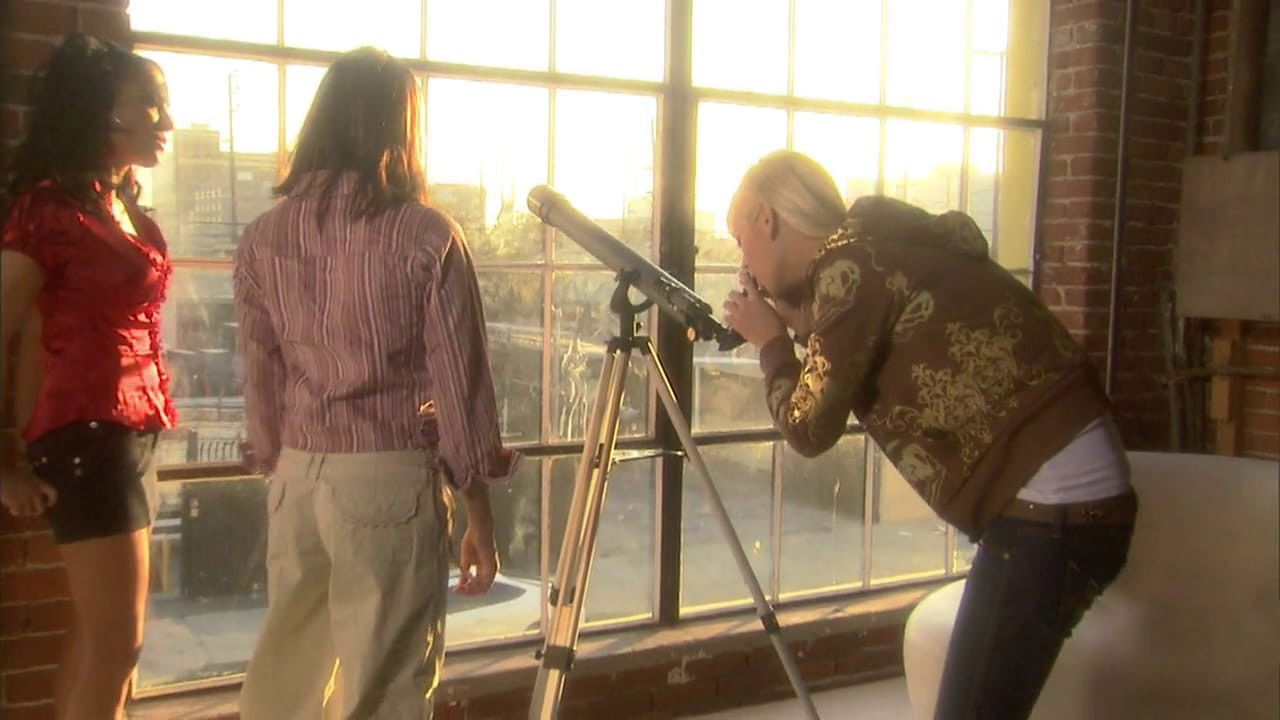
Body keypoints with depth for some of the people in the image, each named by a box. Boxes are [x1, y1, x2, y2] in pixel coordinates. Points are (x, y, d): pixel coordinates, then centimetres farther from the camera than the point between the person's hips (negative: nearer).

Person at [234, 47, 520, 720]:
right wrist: (479, 514, 0)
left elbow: (260, 377, 8)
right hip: (391, 477, -4)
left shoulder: (263, 236, 4)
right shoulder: (427, 235, -8)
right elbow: (459, 382, -7)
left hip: (296, 477, 5)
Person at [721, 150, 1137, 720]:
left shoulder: (851, 263, -12)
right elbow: (867, 371, 24)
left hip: (1051, 504, -10)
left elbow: (810, 428, -9)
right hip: (1069, 495, 10)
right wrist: (801, 324, 15)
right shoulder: (882, 247, 15)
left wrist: (770, 340, 6)